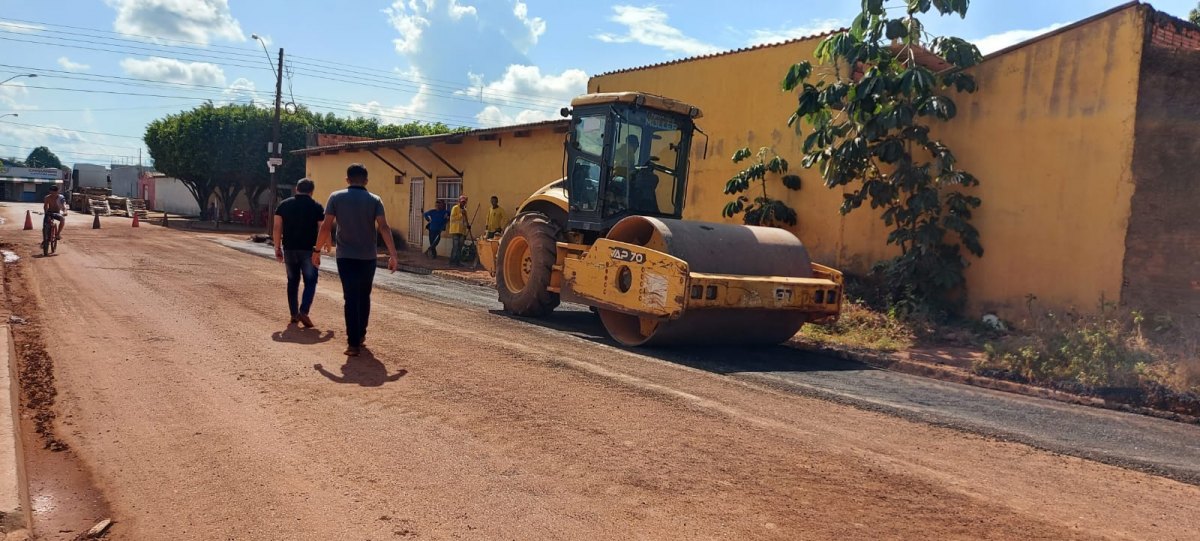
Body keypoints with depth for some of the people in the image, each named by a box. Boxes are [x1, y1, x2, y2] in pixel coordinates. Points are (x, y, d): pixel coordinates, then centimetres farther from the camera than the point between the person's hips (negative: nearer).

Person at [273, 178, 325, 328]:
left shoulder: (284, 205, 6)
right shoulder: (317, 207, -2)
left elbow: (277, 228, 2)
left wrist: (277, 248, 8)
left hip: (289, 249, 3)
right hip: (308, 250, -3)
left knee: (292, 282, 14)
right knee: (310, 282, 4)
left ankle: (294, 314, 16)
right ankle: (303, 311, -12)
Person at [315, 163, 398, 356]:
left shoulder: (336, 197, -1)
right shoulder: (374, 200, -1)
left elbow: (326, 227, -5)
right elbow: (384, 227, -12)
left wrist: (317, 250, 5)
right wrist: (393, 255, -15)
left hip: (345, 256, -1)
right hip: (368, 257, 1)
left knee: (351, 298, -2)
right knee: (364, 297, 18)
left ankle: (353, 343, -8)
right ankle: (361, 334, 30)